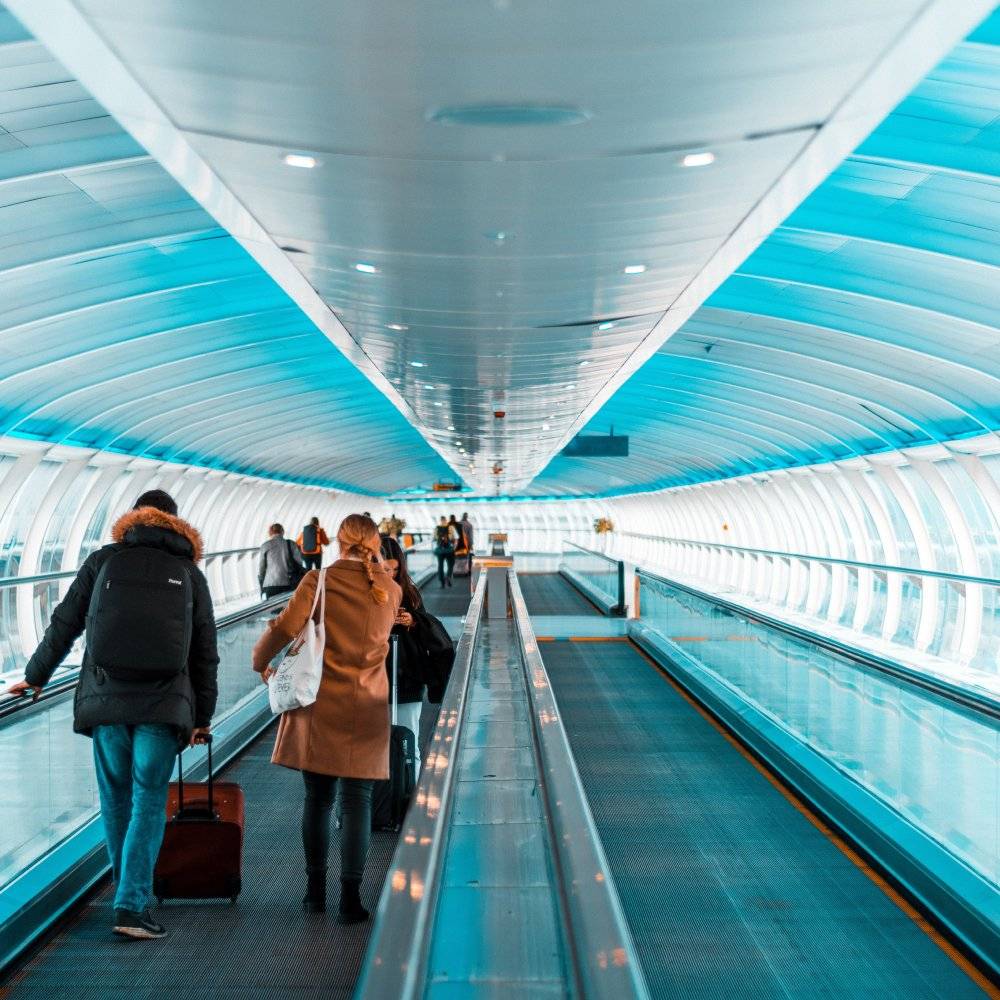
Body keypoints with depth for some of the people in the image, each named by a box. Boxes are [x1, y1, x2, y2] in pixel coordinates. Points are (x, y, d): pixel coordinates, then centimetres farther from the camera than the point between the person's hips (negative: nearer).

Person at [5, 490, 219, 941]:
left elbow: (64, 625, 10)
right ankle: (131, 906, -4)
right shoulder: (190, 573, 11)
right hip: (163, 704, -1)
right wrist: (202, 716, 19)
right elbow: (205, 653, 11)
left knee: (115, 798, 16)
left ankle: (129, 889, 31)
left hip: (105, 700, 1)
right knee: (149, 803, 4)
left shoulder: (103, 561, 9)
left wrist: (34, 677, 24)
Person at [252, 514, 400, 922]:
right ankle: (350, 899, 1)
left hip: (318, 706, 0)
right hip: (366, 709, 0)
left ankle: (315, 892, 19)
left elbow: (285, 627, -15)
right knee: (357, 803, 3)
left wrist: (261, 662, 2)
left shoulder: (319, 581, -6)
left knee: (317, 798, 11)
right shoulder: (390, 590, 3)